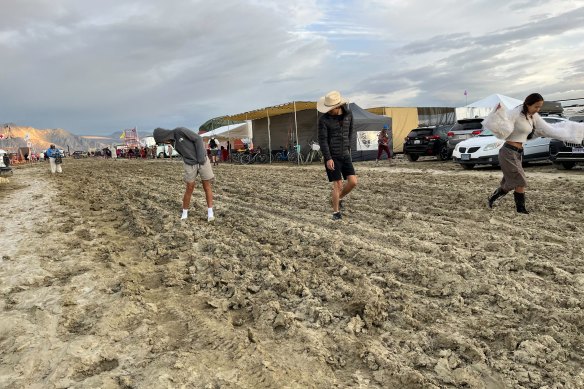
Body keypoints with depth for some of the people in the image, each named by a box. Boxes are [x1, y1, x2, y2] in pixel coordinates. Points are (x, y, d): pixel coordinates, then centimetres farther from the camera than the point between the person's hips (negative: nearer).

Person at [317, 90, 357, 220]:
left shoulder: (348, 114, 0)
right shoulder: (323, 119, -14)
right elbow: (322, 140, -15)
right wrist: (328, 158, -21)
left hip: (345, 155, 4)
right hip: (331, 157, -4)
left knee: (353, 182, -4)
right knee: (338, 185, -6)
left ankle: (337, 198, 23)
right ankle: (336, 212, 13)